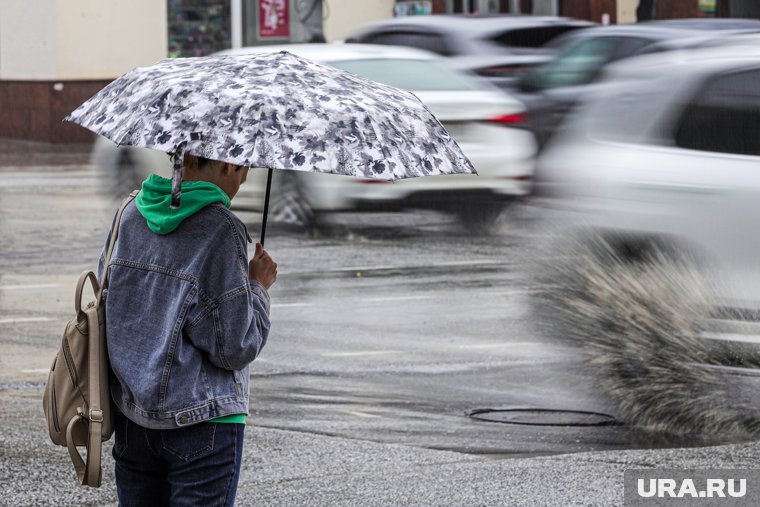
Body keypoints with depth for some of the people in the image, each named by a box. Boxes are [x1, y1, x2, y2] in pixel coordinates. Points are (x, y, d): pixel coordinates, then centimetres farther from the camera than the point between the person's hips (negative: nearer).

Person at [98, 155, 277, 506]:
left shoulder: (129, 214, 5)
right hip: (201, 421, -6)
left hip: (129, 418, 6)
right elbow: (235, 347, -13)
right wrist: (258, 287, 2)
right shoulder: (220, 229, -15)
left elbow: (106, 309, 14)